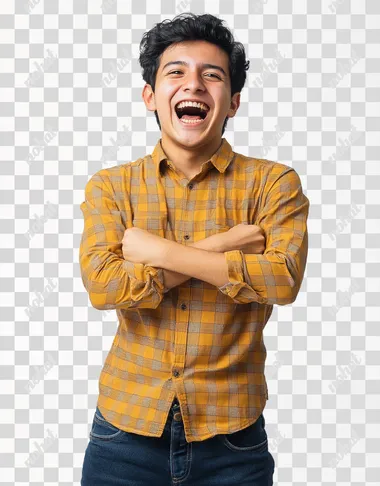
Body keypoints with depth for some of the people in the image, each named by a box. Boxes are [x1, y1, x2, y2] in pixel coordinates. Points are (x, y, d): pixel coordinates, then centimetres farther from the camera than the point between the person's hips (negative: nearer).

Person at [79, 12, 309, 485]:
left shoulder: (272, 182, -3)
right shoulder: (110, 186, 0)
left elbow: (283, 278, -18)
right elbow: (102, 285, -14)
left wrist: (157, 250, -18)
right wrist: (220, 247, -17)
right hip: (126, 428, 1)